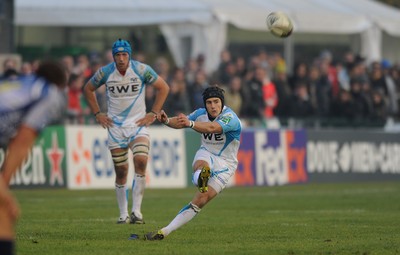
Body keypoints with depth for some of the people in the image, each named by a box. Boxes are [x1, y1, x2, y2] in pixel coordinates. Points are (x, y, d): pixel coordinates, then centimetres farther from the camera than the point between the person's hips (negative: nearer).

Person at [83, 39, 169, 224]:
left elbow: (163, 88, 4)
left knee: (141, 162, -21)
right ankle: (123, 214, 14)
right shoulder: (105, 72, -6)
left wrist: (153, 114, 0)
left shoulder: (142, 70, -9)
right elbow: (88, 89, 13)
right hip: (115, 126, 1)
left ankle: (136, 211, -16)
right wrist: (97, 114, 7)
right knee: (120, 172, 1)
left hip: (138, 124, -1)